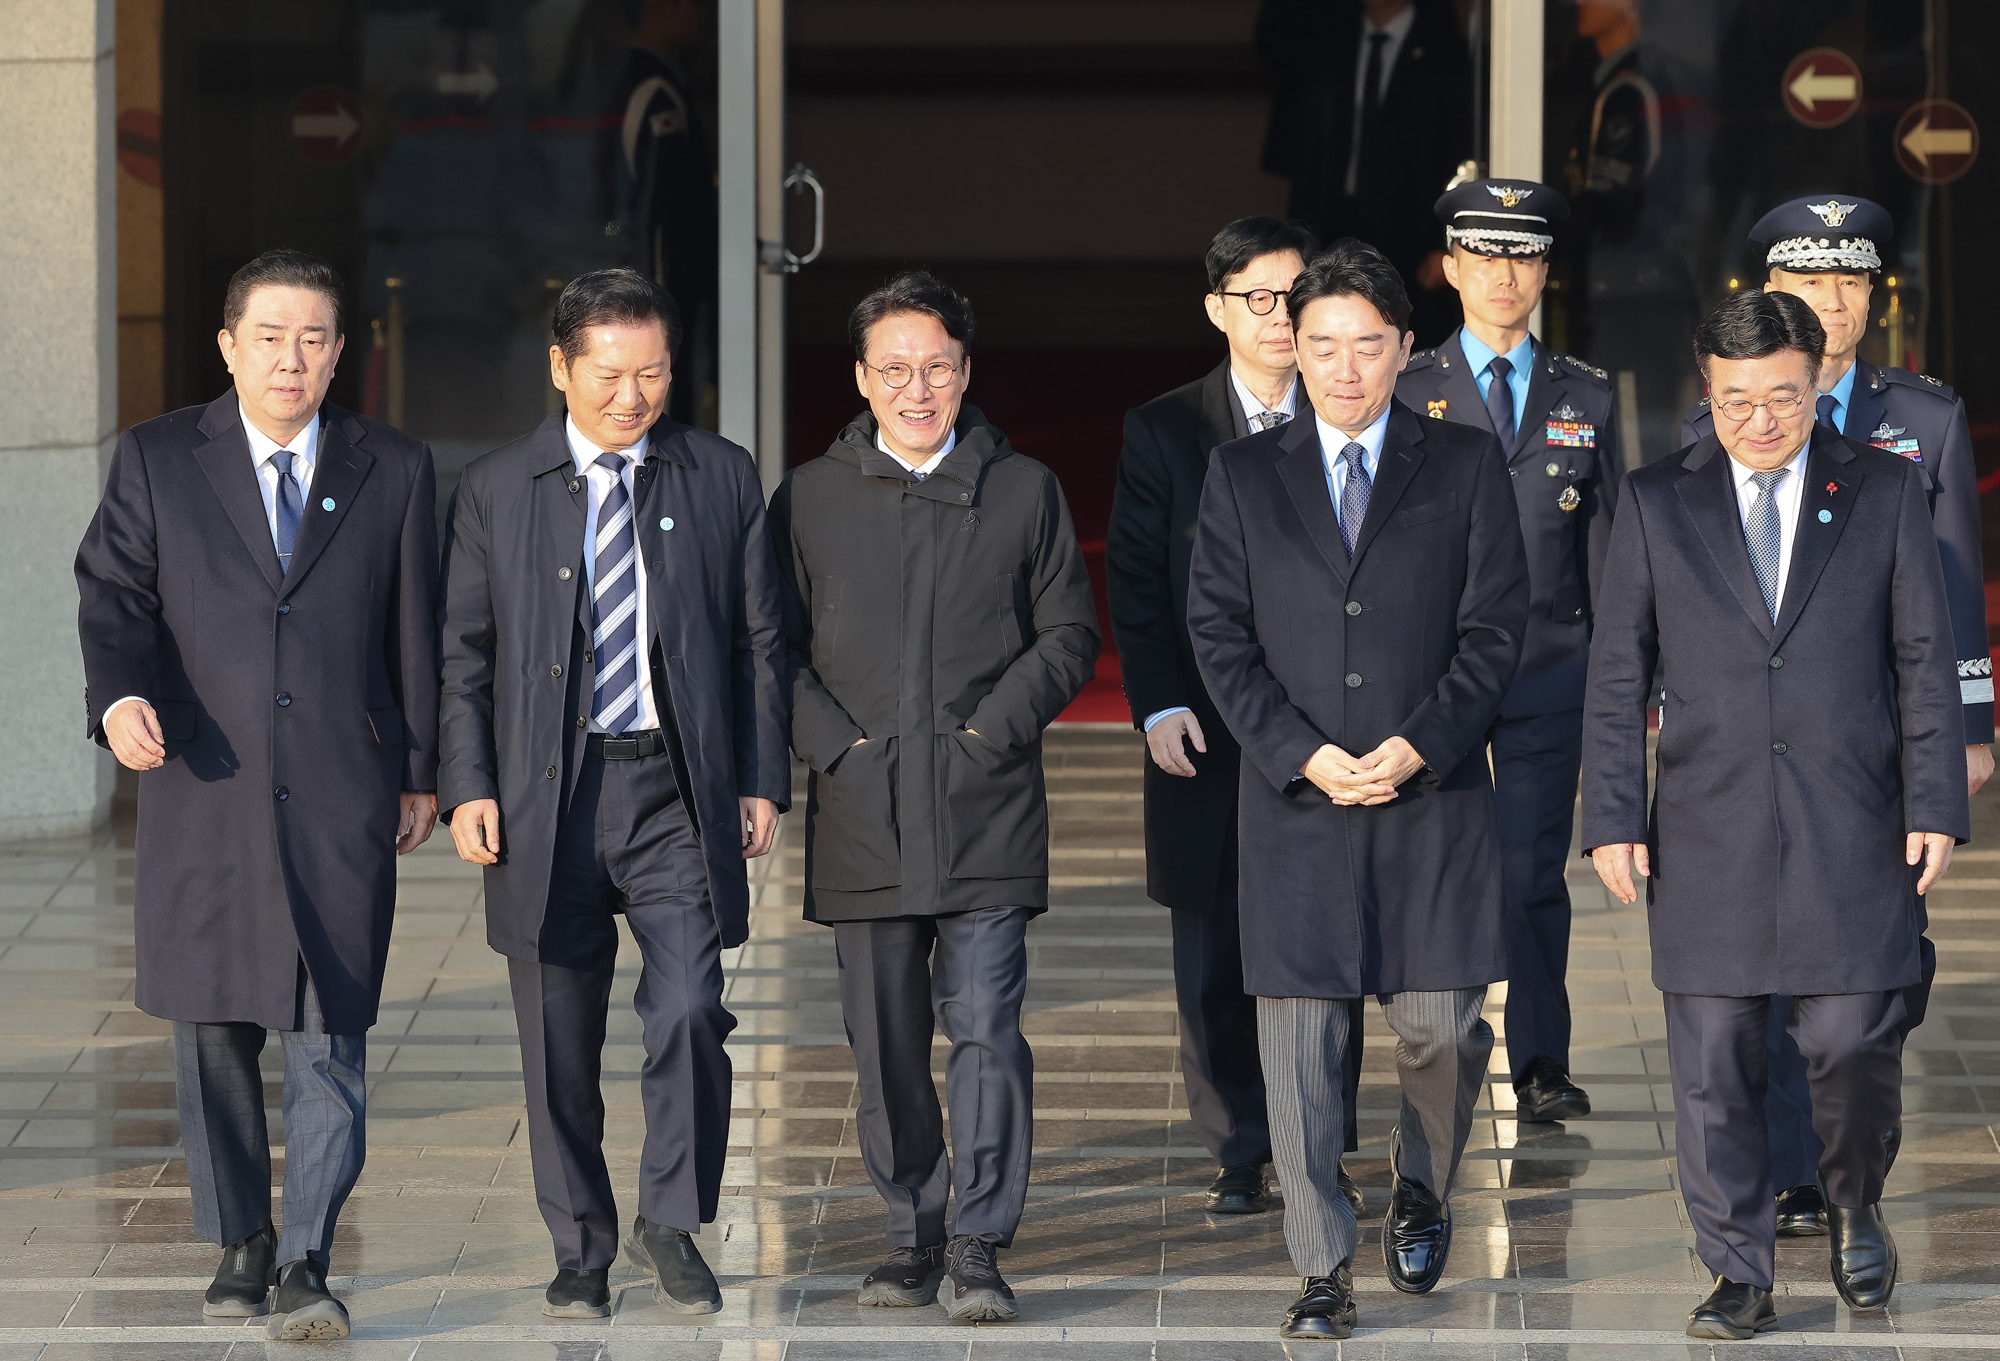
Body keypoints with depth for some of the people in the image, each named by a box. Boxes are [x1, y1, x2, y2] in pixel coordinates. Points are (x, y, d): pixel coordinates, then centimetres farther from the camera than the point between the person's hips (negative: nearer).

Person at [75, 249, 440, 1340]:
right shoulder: (156, 461, 5)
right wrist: (119, 697, -21)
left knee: (330, 1031, -8)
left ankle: (306, 1265, -6)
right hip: (202, 790, 1)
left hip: (341, 793, -1)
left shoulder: (395, 471, 7)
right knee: (212, 1029, 7)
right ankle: (241, 1242, 22)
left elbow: (415, 633, 10)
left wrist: (420, 775, 9)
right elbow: (113, 594, -2)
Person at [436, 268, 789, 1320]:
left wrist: (762, 782, 4)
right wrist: (467, 787, -3)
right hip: (546, 797, 0)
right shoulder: (496, 490, 5)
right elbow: (463, 654, 7)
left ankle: (671, 1222, 5)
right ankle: (581, 1255, 18)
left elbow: (758, 640, 9)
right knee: (559, 1043, 5)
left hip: (676, 793, 0)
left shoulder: (723, 480, 7)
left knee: (688, 1011, -14)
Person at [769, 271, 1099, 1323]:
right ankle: (911, 1236, 16)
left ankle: (978, 1247, -5)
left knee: (984, 1027, -9)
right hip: (861, 812, 1)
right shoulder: (810, 497, 9)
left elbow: (1069, 635, 9)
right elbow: (775, 647, 9)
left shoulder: (1024, 492, 9)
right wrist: (831, 743, -4)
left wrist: (995, 725, -4)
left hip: (985, 810, -1)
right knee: (885, 1044, 5)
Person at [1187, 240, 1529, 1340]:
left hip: (1433, 796, 0)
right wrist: (1303, 754, -9)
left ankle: (1421, 1187, 29)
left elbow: (1495, 627, 2)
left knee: (1440, 1023, -1)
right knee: (1299, 1035, -3)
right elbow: (1218, 635, 3)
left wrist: (1419, 745, -11)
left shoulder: (1466, 467, 6)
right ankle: (1323, 1270, 3)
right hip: (1293, 798, 0)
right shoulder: (1242, 475, 8)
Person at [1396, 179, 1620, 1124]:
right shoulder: (1408, 393, 5)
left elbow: (1606, 547, 12)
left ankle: (1541, 1069, 5)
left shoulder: (1586, 399, 10)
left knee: (1535, 871, -2)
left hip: (1550, 671, 1)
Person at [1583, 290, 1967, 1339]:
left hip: (1851, 823, -1)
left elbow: (1925, 656, 6)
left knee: (1850, 1041, -5)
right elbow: (1616, 672, 7)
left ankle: (1856, 1208, 23)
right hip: (1708, 832, 1)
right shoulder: (1655, 503, 6)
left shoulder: (1884, 491, 6)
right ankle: (1738, 1277, 10)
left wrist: (1933, 805, -1)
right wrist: (1612, 818, 0)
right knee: (1713, 1062, 0)